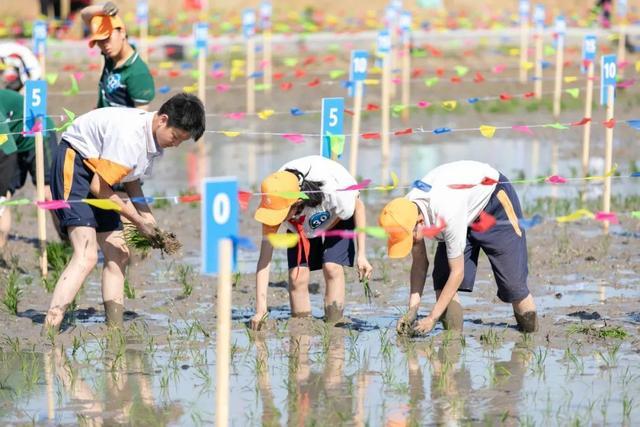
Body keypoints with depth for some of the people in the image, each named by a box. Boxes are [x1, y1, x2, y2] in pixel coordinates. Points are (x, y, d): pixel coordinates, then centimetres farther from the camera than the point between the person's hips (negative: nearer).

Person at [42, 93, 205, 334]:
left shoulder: (155, 137, 1)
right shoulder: (129, 135, -29)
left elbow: (131, 177, 15)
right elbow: (98, 188, -23)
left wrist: (146, 217, 1)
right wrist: (138, 221, -14)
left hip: (96, 173, 10)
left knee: (117, 255, 8)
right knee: (86, 257, -22)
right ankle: (47, 334, -28)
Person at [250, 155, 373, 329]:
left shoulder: (332, 193, -44)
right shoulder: (275, 206, -36)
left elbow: (358, 206, -19)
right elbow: (265, 259, -32)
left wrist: (361, 255, -17)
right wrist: (260, 309, -37)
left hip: (337, 219, -2)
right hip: (300, 227, 2)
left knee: (332, 268, -22)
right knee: (297, 275, -14)